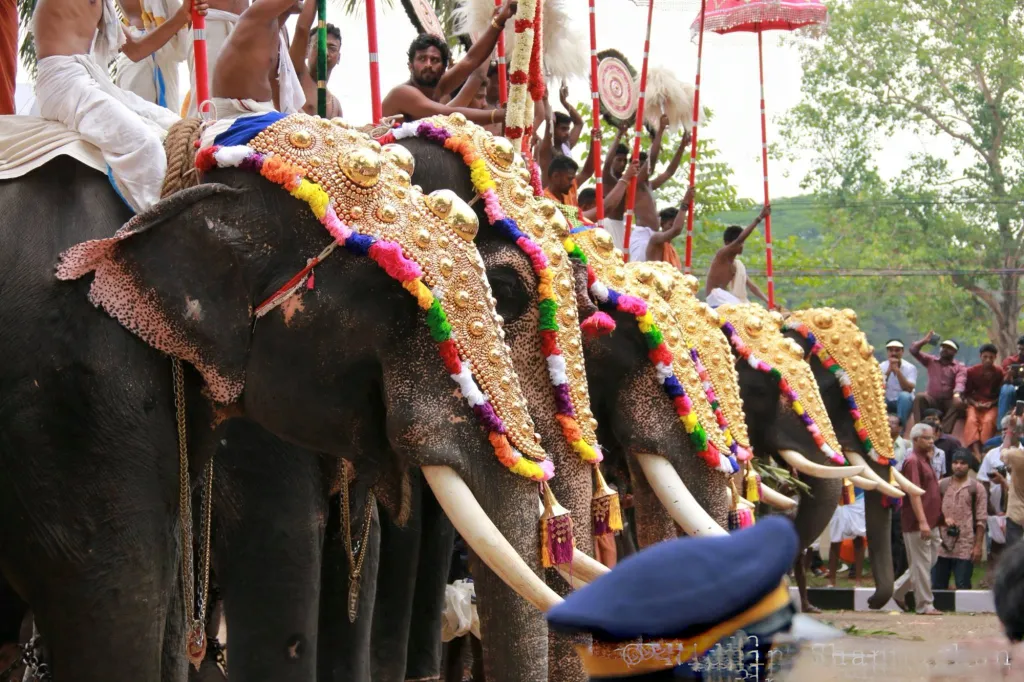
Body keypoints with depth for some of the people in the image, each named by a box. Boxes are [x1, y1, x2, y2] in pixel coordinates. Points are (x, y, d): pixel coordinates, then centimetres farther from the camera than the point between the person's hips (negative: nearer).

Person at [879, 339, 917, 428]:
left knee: (904, 396, -36)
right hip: (887, 402, 1)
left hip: (904, 402, -1)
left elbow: (909, 390, -25)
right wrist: (888, 371, -27)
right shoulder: (881, 367, -5)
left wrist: (897, 370, -31)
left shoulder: (910, 368, -10)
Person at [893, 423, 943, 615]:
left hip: (930, 523, 10)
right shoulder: (913, 461, -13)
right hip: (918, 524, -10)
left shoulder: (924, 460, 17)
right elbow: (914, 494, -20)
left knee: (929, 561, 14)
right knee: (922, 564, -4)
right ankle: (925, 605, 1)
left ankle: (899, 590, 24)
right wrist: (922, 521, -25)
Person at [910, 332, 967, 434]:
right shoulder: (931, 361, 14)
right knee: (920, 397, -30)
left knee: (958, 403, -34)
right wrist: (925, 341, -9)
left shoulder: (960, 367, 5)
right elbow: (913, 350, 7)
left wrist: (956, 395, -36)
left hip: (948, 402, -1)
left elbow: (960, 383, -14)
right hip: (932, 400, 1)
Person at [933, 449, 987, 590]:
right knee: (937, 586, 5)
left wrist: (978, 546, -6)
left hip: (965, 548, -3)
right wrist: (943, 519, -8)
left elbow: (981, 520, 0)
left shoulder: (977, 488, 2)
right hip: (941, 545, 3)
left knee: (963, 587, -3)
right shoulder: (941, 485, 10)